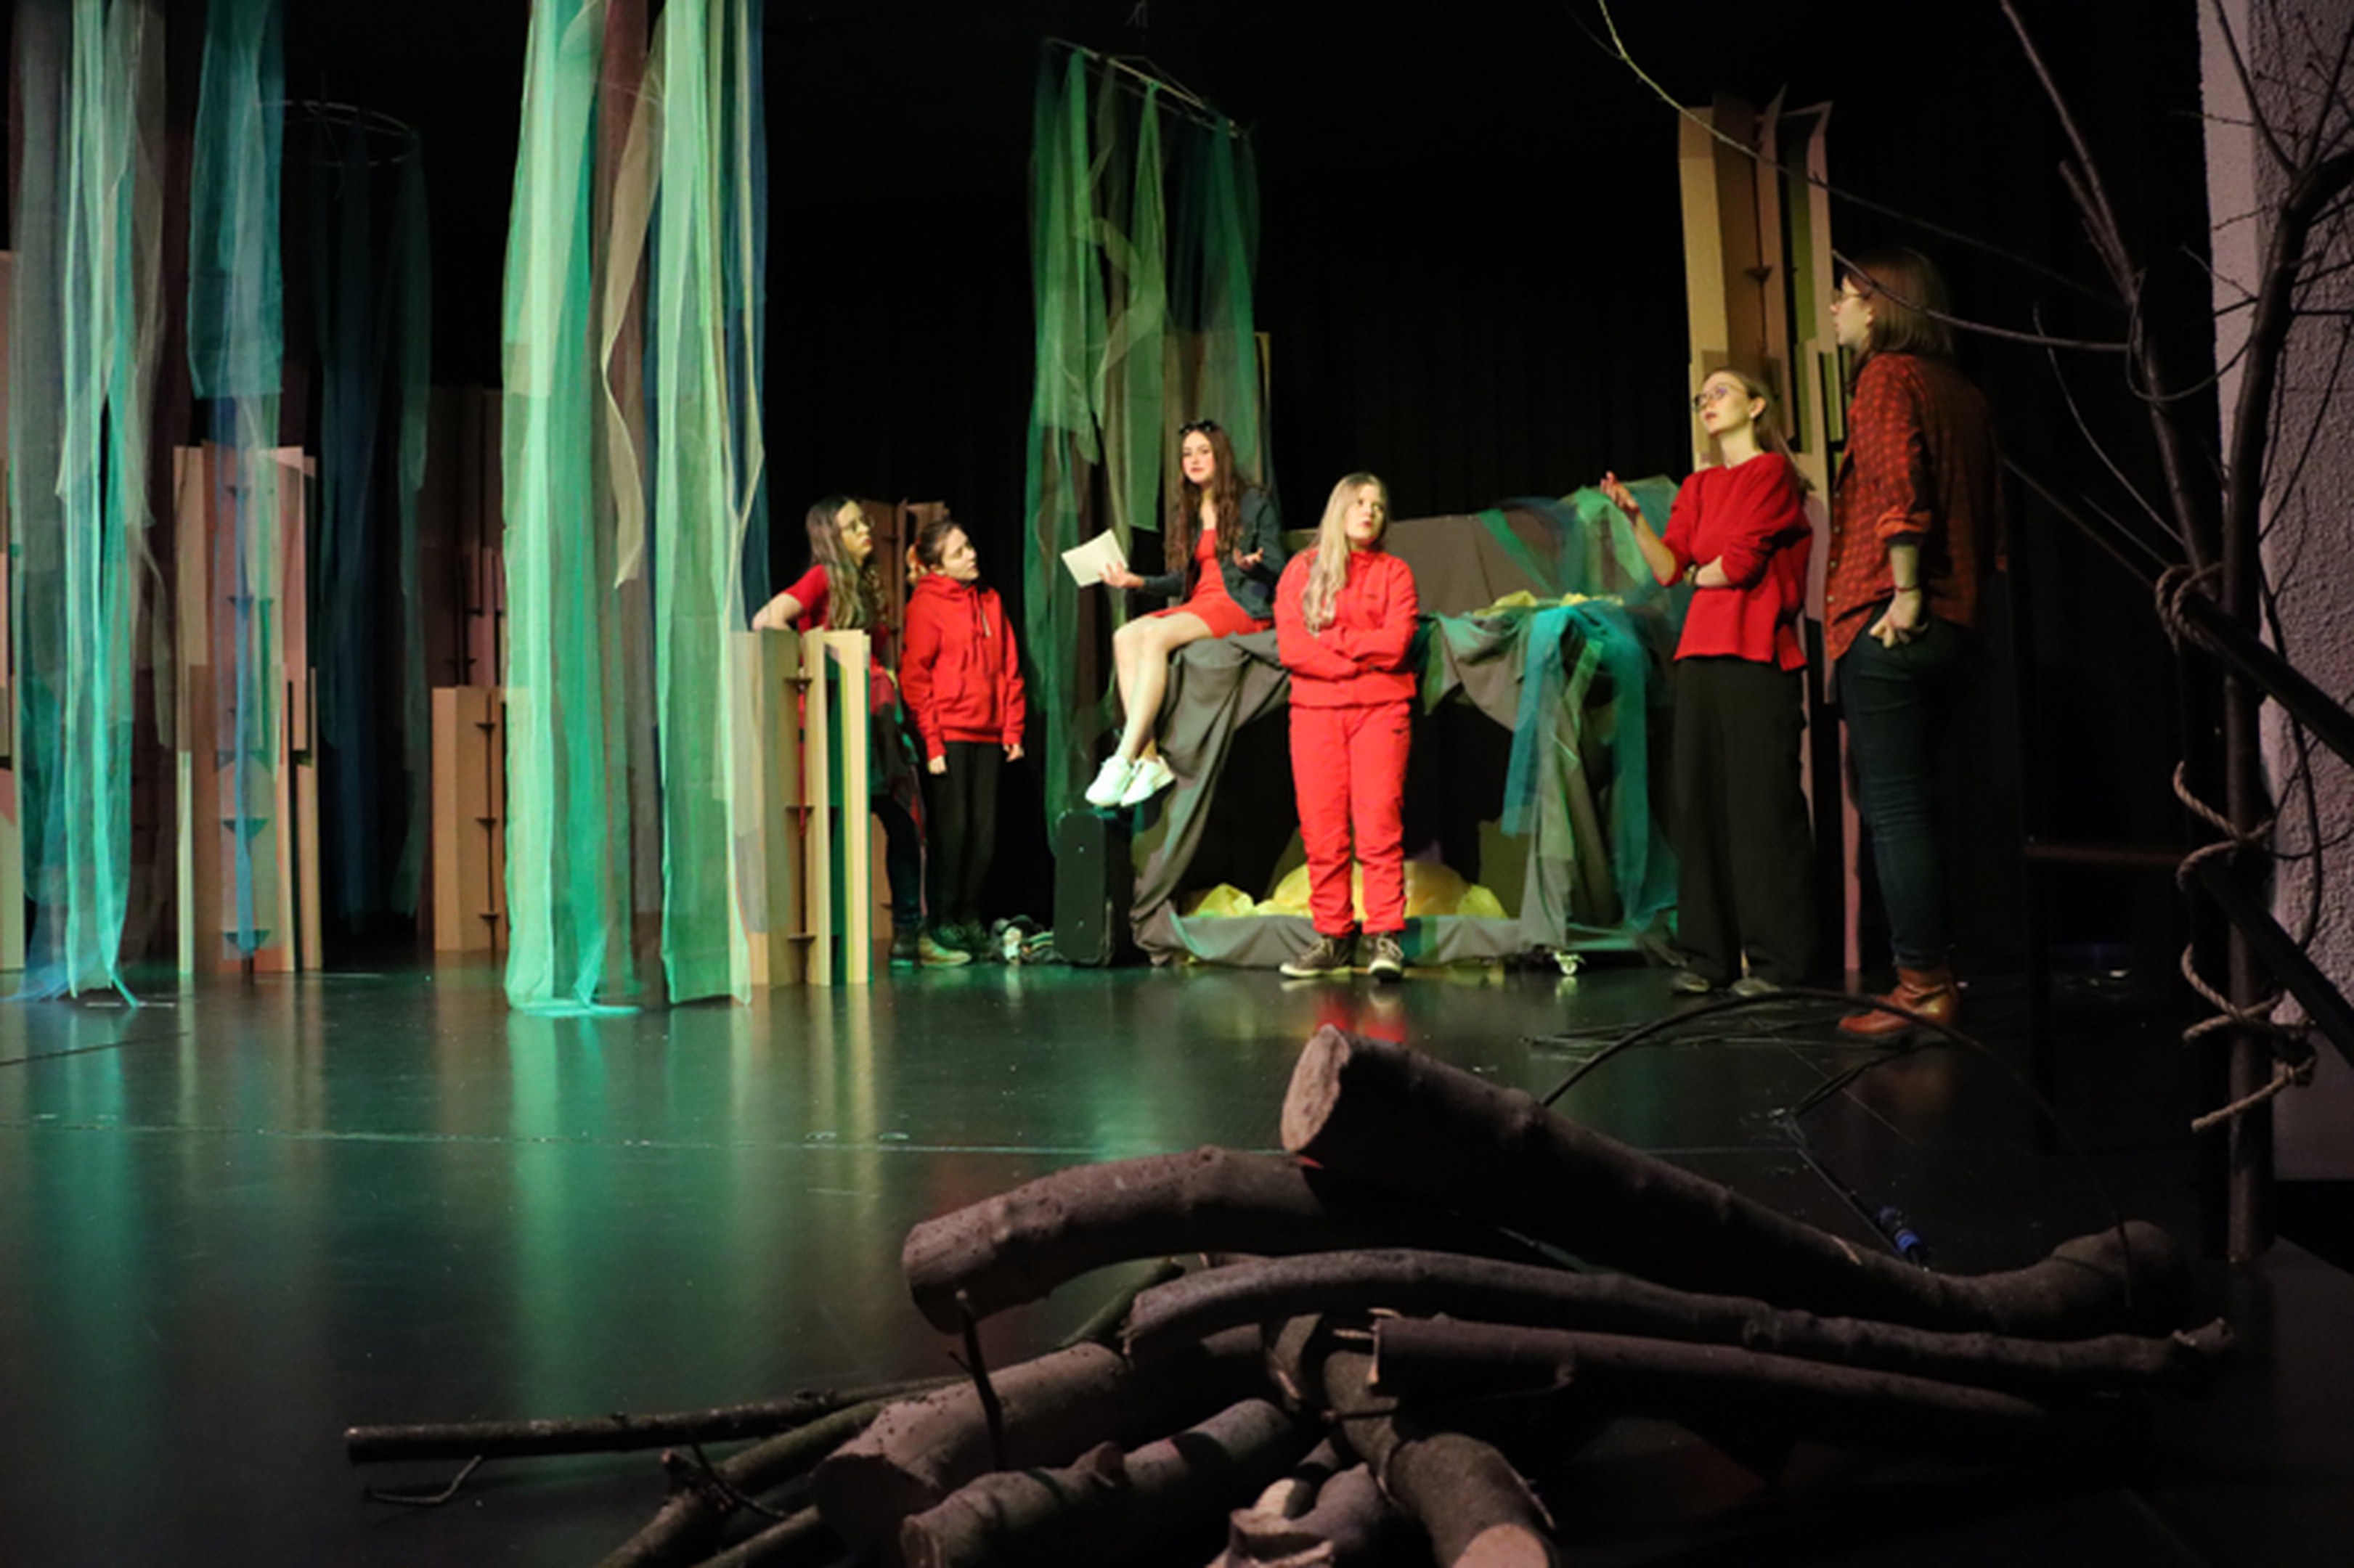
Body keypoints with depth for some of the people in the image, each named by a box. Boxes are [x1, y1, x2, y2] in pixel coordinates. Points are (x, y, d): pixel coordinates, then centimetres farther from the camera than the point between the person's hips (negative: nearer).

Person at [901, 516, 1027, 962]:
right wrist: (931, 742, -13)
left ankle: (970, 917, 17)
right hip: (947, 736, -6)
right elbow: (914, 677, -8)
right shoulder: (926, 604, -4)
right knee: (952, 828, -5)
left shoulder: (990, 601, 14)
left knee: (984, 830, 6)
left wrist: (1012, 730, 8)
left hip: (987, 736, 6)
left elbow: (1010, 670, 16)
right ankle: (942, 921, 5)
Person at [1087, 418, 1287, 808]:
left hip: (1241, 607, -6)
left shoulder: (1255, 502, 4)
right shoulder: (1184, 511, 21)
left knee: (1155, 636, -32)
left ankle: (1124, 760, -36)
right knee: (1125, 637, -23)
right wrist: (1139, 582, 7)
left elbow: (1277, 569, 0)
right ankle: (1150, 759, -30)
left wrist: (1251, 565, -21)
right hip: (1199, 603, 7)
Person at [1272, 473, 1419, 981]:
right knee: (1321, 831, -2)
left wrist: (1327, 638, -3)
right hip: (1315, 710, 1)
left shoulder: (1394, 572, 11)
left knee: (1378, 825, -10)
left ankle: (1385, 938, -8)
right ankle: (1333, 938, 6)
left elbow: (1395, 644, -5)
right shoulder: (1301, 570, 12)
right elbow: (1290, 647, -1)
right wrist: (1362, 658, -6)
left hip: (1380, 710, -1)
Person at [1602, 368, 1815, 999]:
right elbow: (1669, 569, 9)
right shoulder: (1697, 487, 20)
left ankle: (1777, 959, -3)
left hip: (1757, 658, -7)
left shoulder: (1772, 471, 0)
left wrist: (1700, 574, 11)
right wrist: (1633, 515, -3)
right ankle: (1707, 955, 8)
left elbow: (1739, 562, -8)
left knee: (1762, 803, -8)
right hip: (1700, 656, 7)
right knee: (1698, 803, 3)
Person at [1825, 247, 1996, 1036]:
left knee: (1893, 806, -6)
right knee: (1908, 802, 15)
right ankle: (1935, 968, 19)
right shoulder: (1959, 389, 20)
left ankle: (1922, 985, -4)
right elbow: (1981, 509, 21)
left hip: (1887, 624, -9)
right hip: (1951, 620, 9)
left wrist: (1906, 593, -21)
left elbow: (1897, 488, -20)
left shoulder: (1887, 377, -6)